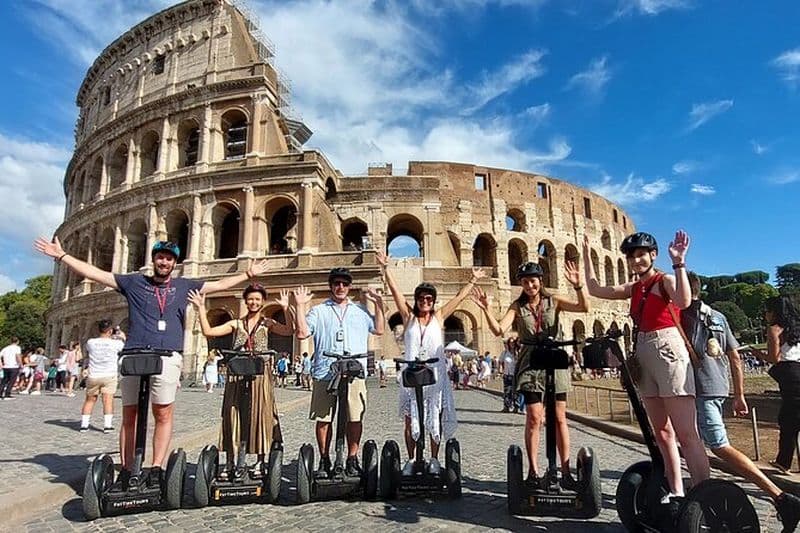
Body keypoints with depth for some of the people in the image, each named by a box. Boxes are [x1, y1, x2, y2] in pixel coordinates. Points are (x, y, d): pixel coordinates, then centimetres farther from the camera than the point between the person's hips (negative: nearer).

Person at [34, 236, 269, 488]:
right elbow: (94, 273, 17)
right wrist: (62, 256, 14)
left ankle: (156, 469, 1)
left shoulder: (183, 285, 19)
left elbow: (221, 284, 24)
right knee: (129, 416, 2)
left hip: (168, 356, 0)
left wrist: (248, 274, 25)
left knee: (163, 414, -6)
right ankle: (126, 471, 8)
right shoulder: (134, 281, 18)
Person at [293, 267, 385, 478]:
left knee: (355, 418, 0)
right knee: (323, 418, 3)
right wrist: (300, 306, -1)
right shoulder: (318, 311, 13)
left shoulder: (360, 310, 19)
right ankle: (324, 461, 16)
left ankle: (352, 460, 14)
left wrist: (378, 304, 8)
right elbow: (302, 333, 3)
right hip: (324, 373, -1)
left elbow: (379, 329, 14)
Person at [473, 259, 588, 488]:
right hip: (530, 364, -1)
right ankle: (533, 471, 8)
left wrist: (578, 286, -25)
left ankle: (566, 472, 12)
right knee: (534, 418, -3)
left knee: (559, 418, 4)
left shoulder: (554, 300, 2)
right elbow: (499, 330, -10)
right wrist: (486, 310, -24)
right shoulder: (517, 306, 2)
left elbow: (584, 307, -10)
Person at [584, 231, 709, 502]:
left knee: (686, 433, -12)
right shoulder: (634, 288, 16)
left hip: (668, 352, -8)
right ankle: (676, 492, 18)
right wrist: (587, 255, 22)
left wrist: (679, 263, -26)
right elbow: (595, 289, 19)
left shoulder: (665, 280, -4)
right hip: (644, 357, 8)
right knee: (662, 432, 10)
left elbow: (683, 301, -26)